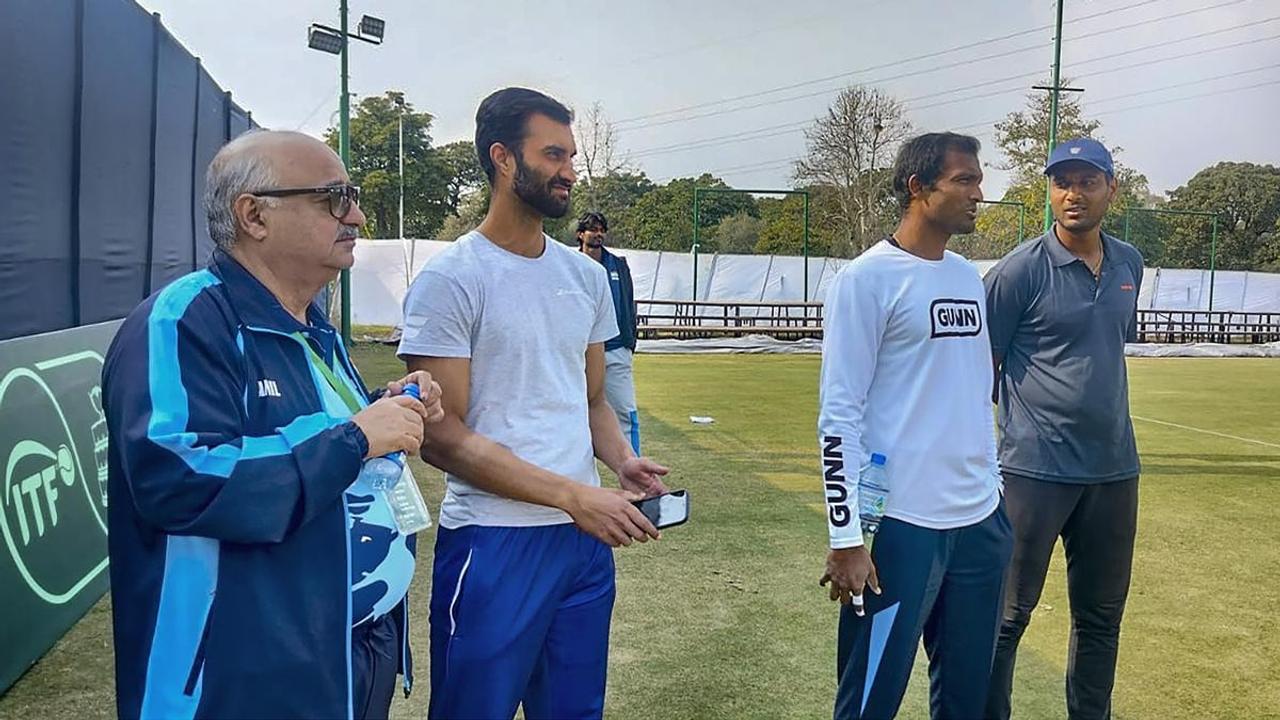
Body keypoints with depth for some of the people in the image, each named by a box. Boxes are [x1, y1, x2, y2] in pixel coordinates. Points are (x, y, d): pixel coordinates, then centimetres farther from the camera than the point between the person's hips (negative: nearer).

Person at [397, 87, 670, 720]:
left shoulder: (587, 276, 9)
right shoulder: (449, 280, -10)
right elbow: (441, 436, -14)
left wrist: (621, 460, -4)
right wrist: (573, 496, -19)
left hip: (588, 538, 6)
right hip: (494, 545, -6)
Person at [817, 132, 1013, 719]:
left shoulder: (968, 277, 13)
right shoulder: (867, 279, -10)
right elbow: (838, 415, -13)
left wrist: (992, 489, 18)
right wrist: (846, 536, -16)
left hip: (981, 520, 7)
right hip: (900, 523, -7)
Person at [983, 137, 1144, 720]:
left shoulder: (1129, 264, 9)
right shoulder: (1022, 268, -10)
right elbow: (981, 368, -7)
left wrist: (1106, 438, 17)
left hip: (1114, 469, 6)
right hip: (1034, 469, -6)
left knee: (1102, 616, 17)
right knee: (1008, 615, 3)